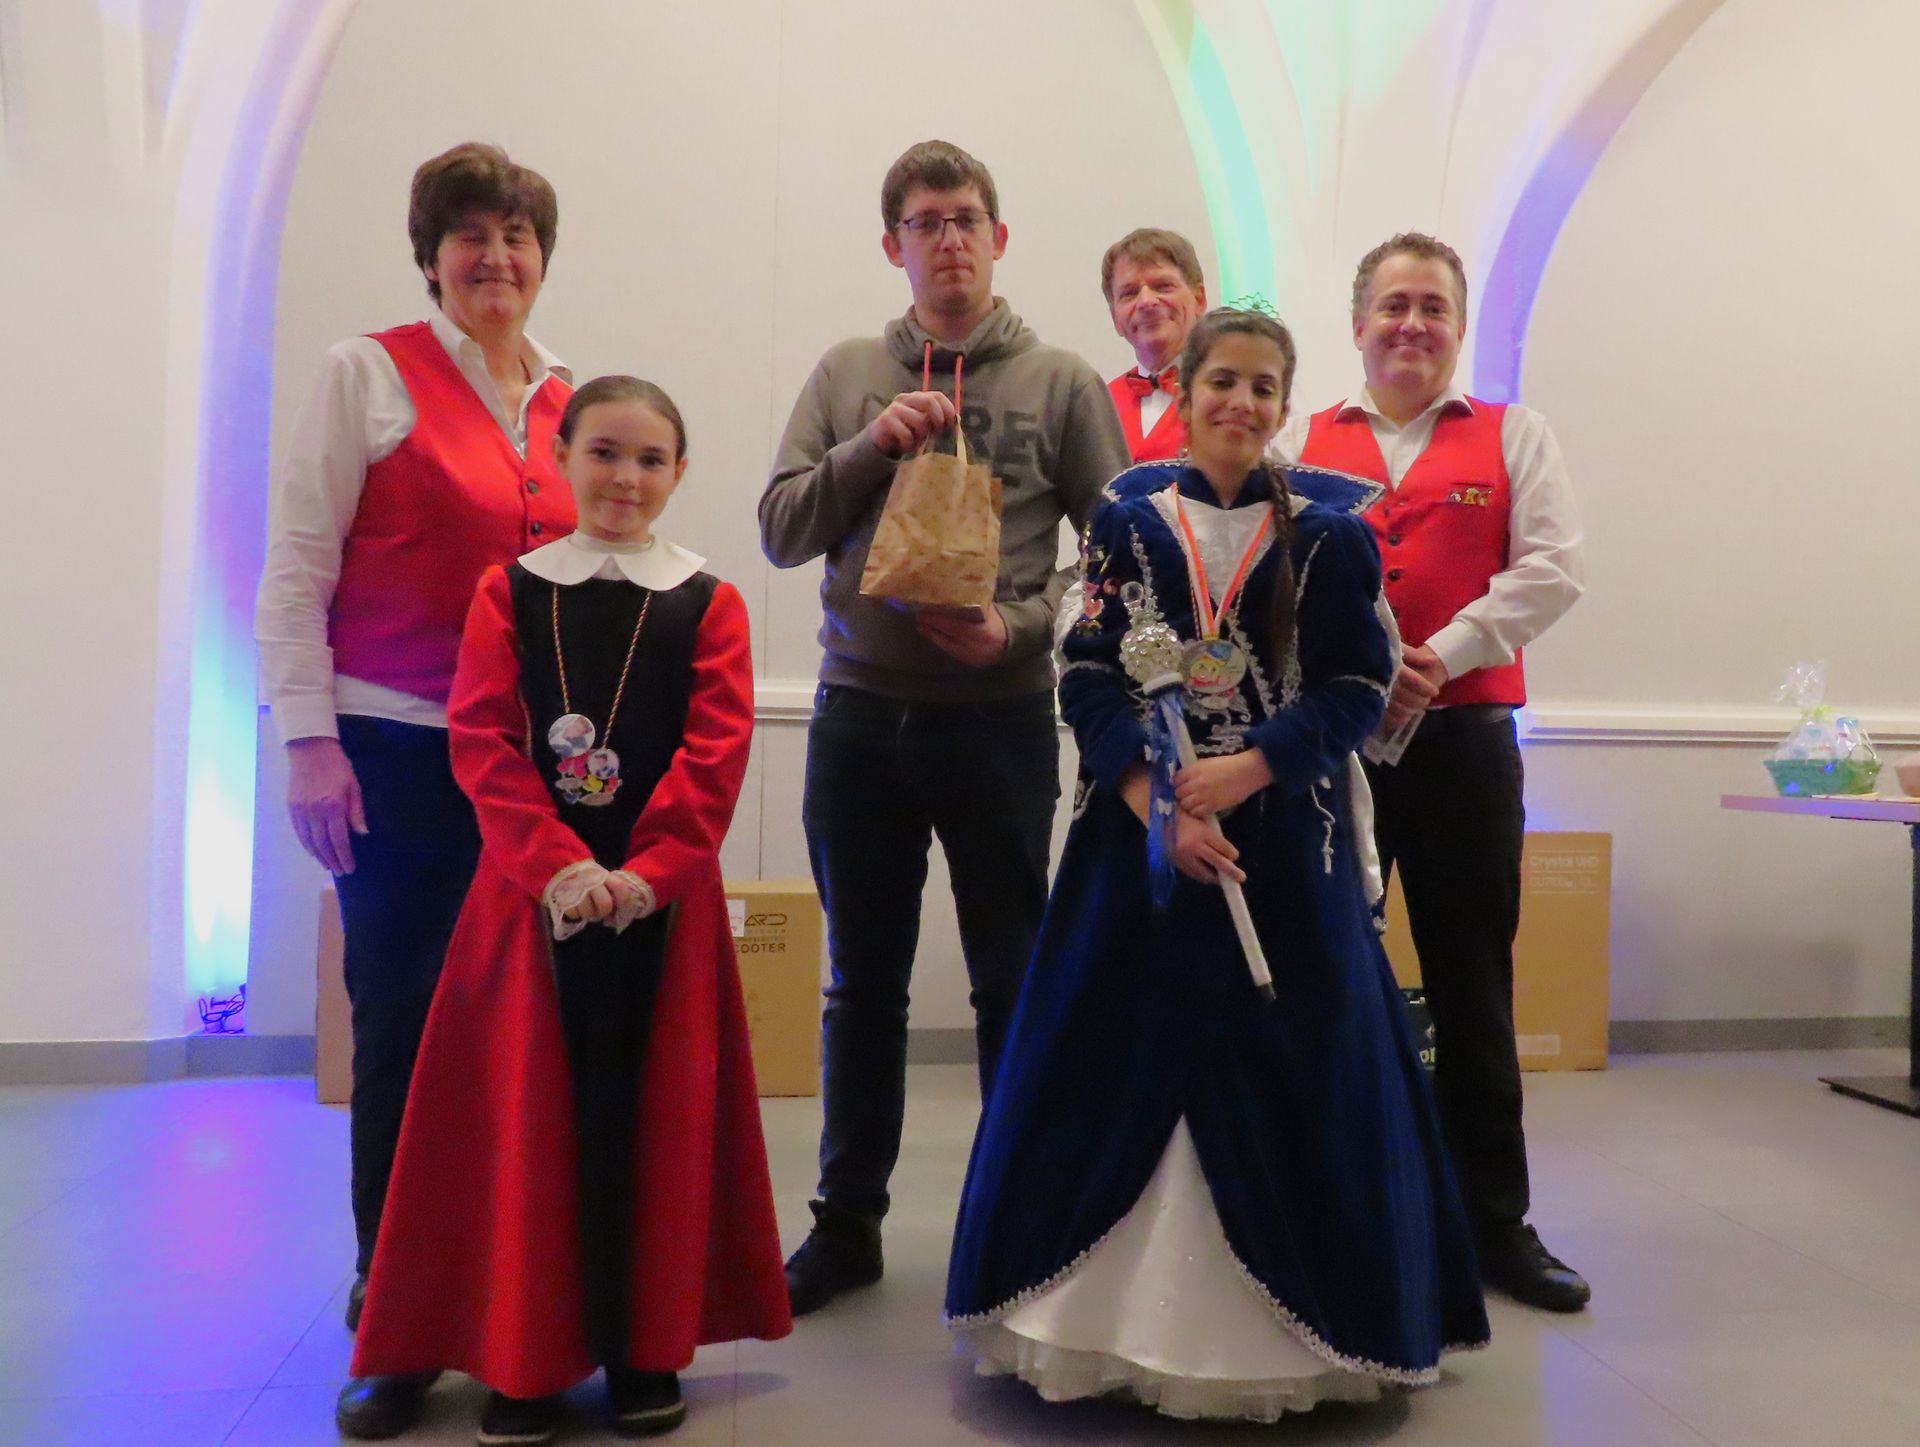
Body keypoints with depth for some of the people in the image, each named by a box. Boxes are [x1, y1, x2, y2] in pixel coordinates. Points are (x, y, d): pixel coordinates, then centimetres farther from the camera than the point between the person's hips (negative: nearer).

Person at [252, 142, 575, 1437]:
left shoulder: (571, 403, 12)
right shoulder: (372, 372, 0)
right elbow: (295, 566, -4)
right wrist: (309, 739, -10)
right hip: (396, 747, -3)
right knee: (399, 1020, 2)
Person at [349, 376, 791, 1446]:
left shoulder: (709, 602, 4)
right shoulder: (510, 592, 7)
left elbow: (715, 754, -4)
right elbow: (483, 741, -3)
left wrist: (647, 871, -16)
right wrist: (559, 866, -15)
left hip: (663, 896, 0)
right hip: (534, 890, 1)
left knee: (649, 1116, 5)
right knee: (529, 1116, 4)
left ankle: (647, 1353, 19)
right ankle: (526, 1359, 17)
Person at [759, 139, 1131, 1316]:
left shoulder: (1061, 382, 2)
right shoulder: (847, 377, 9)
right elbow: (782, 532, 4)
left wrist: (1022, 626, -14)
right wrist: (869, 446, -11)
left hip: (1000, 718, -2)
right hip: (860, 712, 2)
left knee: (1014, 984, 8)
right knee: (864, 984, 12)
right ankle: (848, 1222, 26)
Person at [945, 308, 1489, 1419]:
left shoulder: (1329, 536, 3)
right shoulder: (1127, 525, 4)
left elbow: (1359, 689, -2)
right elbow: (1090, 681, -2)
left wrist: (1244, 771, -16)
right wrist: (1157, 806, -15)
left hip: (1285, 847, 0)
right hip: (1140, 833, 1)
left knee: (1291, 1072, 3)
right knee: (1125, 1064, 4)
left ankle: (1292, 1323, 21)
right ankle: (1123, 1313, 21)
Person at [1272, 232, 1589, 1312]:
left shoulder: (1514, 435, 9)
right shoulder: (1303, 443, 11)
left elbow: (1554, 568, -3)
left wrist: (1436, 658, -14)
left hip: (1464, 738, -1)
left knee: (1474, 986, 5)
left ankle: (1496, 1220, 17)